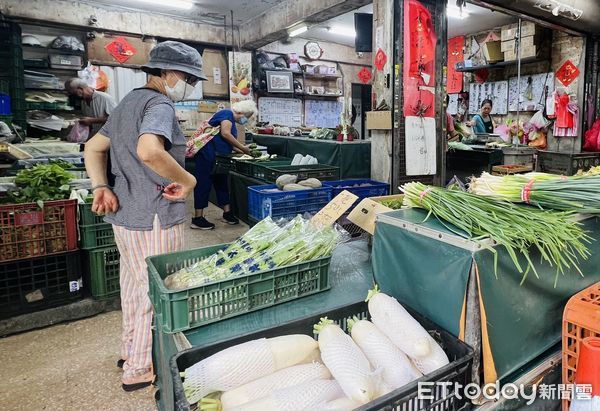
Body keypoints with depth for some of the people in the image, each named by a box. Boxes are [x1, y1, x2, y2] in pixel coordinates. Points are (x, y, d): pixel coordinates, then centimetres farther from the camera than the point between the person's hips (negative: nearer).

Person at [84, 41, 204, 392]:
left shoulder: (129, 102, 16)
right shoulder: (159, 105, -16)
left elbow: (94, 147, 19)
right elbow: (149, 151, -36)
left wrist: (101, 187, 8)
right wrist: (187, 179, -23)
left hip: (125, 215, 10)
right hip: (155, 219, -10)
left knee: (134, 284, 22)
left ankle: (131, 350, 40)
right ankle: (140, 370, 21)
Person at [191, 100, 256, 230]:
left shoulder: (232, 120, 20)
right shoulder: (227, 114, -9)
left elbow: (229, 143, 18)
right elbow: (225, 134, -23)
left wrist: (243, 151, 8)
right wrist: (243, 148, -16)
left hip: (217, 157, 10)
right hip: (207, 154, -10)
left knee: (221, 182, 13)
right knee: (203, 184, -6)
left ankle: (227, 213, 22)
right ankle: (197, 219, -1)